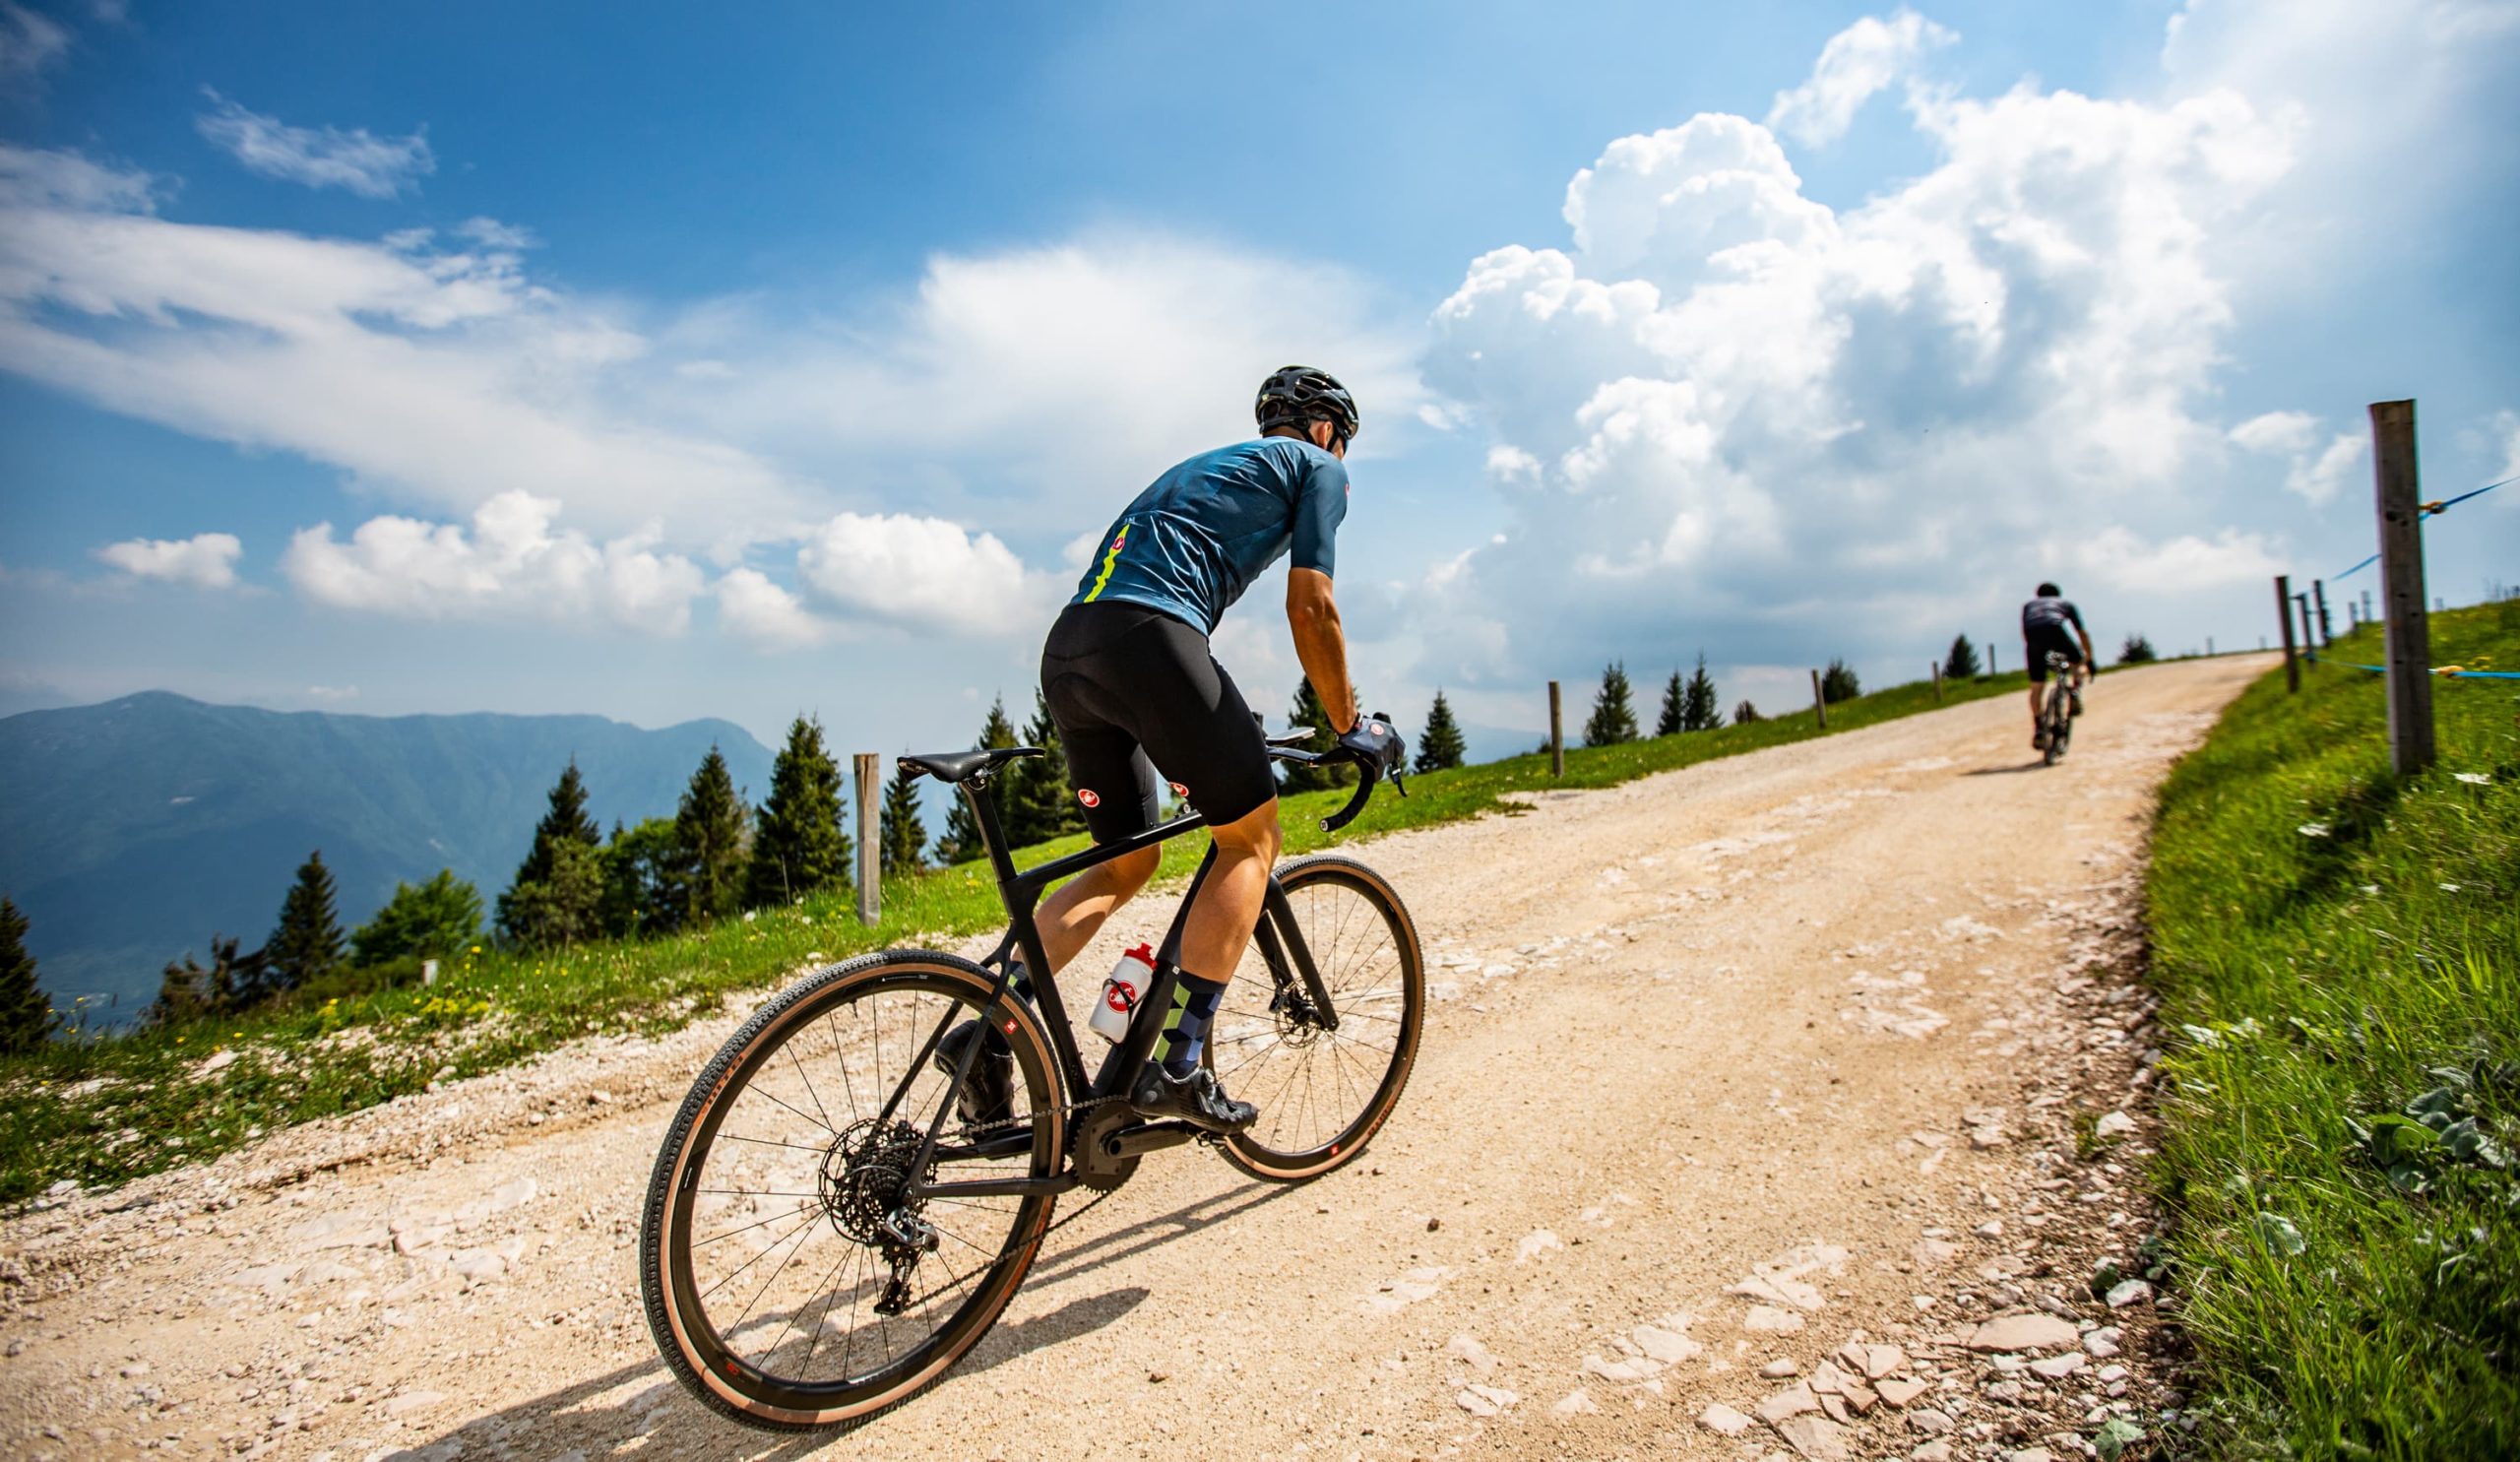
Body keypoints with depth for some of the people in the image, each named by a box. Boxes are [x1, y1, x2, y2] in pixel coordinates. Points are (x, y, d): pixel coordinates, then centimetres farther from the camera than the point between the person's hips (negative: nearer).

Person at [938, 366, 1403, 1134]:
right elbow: (1310, 609, 4)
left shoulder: (1203, 465, 37)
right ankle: (1180, 1068, 1)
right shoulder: (1318, 467, 15)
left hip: (1065, 652, 8)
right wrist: (1350, 728, 13)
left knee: (1127, 864, 17)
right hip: (1146, 637, -8)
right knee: (1251, 837, 6)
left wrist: (1213, 733, 41)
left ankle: (991, 1027, 6)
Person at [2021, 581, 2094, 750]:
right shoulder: (2066, 603, 34)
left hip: (2033, 635, 1)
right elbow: (2083, 633, 34)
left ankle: (2038, 729, 5)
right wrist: (2089, 659, 41)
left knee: (2036, 687, 11)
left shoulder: (2028, 605, 38)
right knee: (2079, 661, 29)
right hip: (2055, 630, -1)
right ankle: (2074, 689, 2)